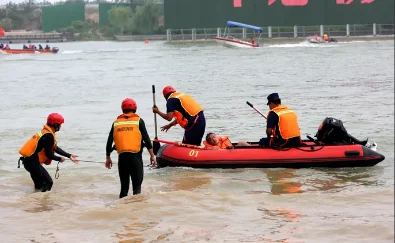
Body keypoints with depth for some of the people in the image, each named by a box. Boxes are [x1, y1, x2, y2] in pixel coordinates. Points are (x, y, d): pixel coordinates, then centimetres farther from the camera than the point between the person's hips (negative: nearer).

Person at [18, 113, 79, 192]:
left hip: (29, 160, 10)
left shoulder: (45, 132, 12)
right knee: (48, 182, -7)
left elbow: (55, 148, 18)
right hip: (32, 162, -10)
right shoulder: (48, 136, -19)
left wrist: (69, 156, 16)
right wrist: (59, 159, -2)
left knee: (40, 184, 20)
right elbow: (49, 154, -19)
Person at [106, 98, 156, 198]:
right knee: (137, 186, -1)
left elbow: (109, 142, 11)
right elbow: (147, 140, -3)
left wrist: (108, 158, 22)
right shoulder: (138, 120, 2)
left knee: (124, 186, 14)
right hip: (135, 156, -3)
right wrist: (152, 156, 4)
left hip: (122, 157, 3)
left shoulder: (116, 122, 10)